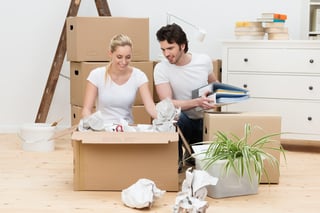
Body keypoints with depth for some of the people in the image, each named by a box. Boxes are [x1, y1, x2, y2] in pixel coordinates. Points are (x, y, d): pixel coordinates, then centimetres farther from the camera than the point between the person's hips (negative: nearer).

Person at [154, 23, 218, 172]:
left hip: (204, 121, 3)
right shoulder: (161, 69, -14)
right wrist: (197, 102, -38)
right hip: (181, 120, -3)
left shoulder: (204, 60, -6)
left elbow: (214, 83, 16)